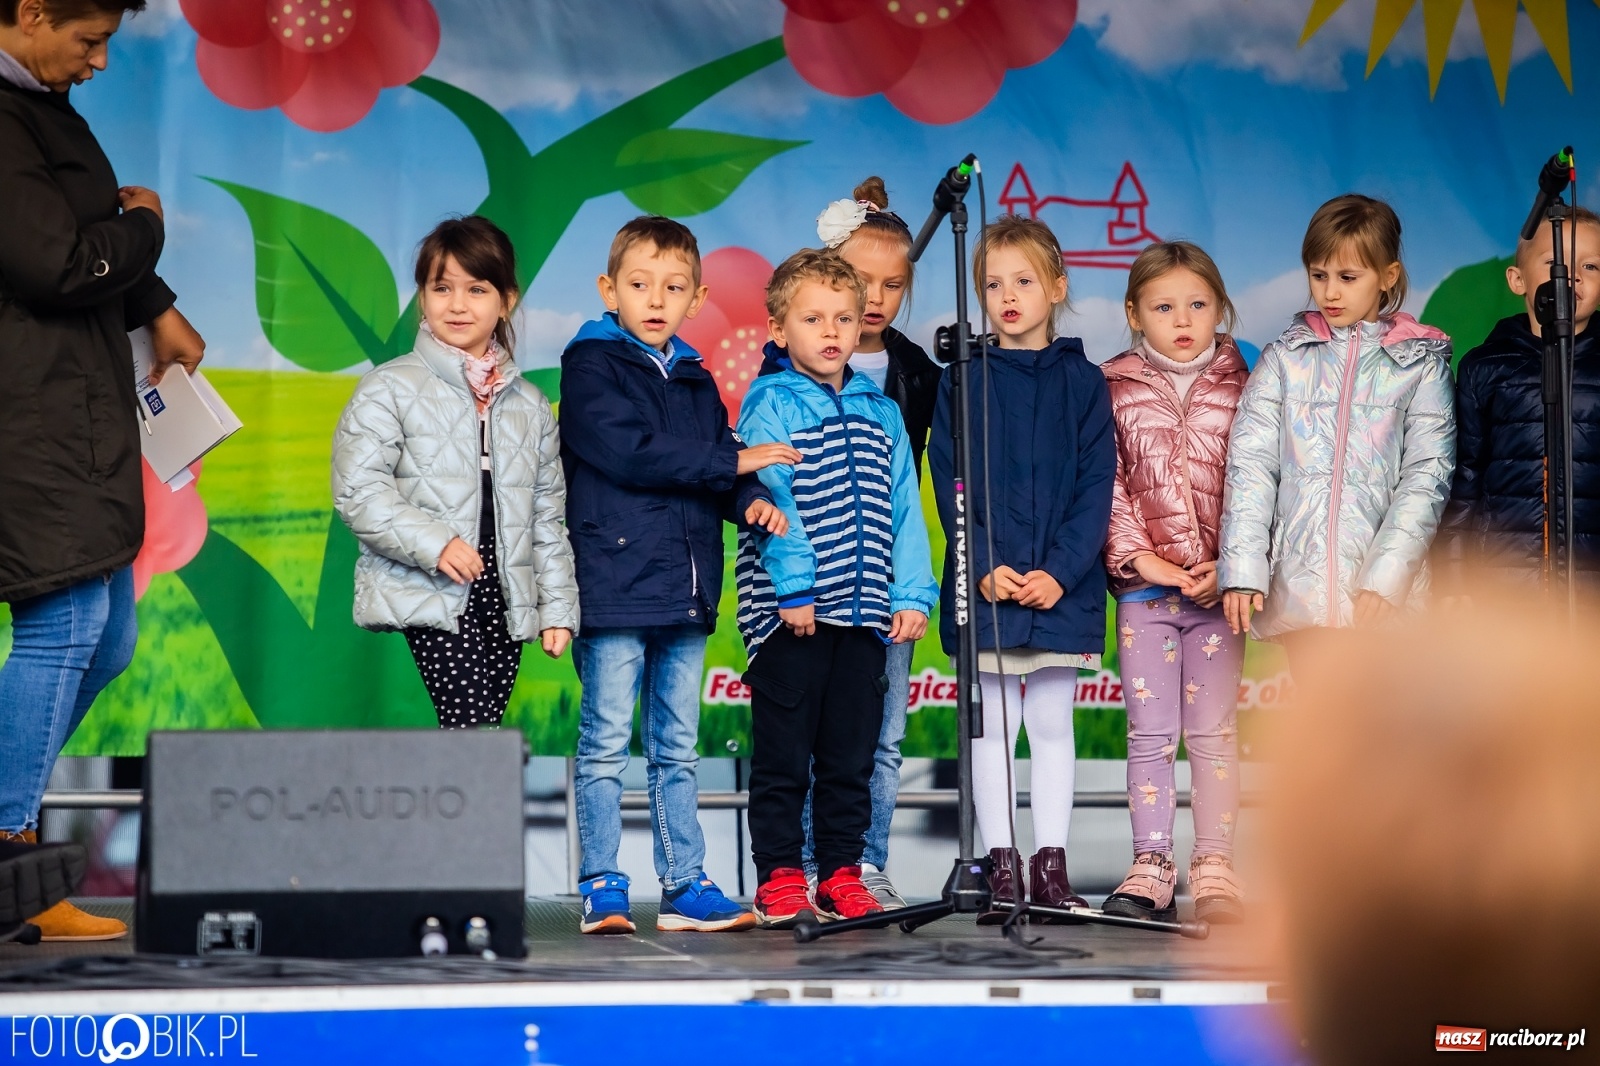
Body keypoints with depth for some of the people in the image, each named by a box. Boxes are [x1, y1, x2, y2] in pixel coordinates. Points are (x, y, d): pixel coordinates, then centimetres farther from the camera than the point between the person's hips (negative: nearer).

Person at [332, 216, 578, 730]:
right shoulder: (390, 389, 0)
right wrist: (433, 543, -20)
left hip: (505, 600, 5)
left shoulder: (530, 405, 15)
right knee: (473, 732, -16)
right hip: (431, 600, -5)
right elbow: (358, 492, -9)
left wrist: (557, 606, 10)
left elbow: (548, 517, 17)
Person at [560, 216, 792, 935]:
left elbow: (720, 475, 15)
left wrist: (749, 499, -8)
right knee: (606, 742, -3)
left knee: (677, 746, 11)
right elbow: (630, 453, -17)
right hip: (614, 585, -6)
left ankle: (685, 886, 15)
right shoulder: (591, 367, -3)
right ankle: (601, 888, 3)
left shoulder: (696, 383, 17)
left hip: (686, 591, 6)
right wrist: (731, 462, -13)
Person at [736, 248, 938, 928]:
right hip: (788, 612, -5)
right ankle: (779, 880, 7)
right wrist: (794, 585, -18)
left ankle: (841, 877, 17)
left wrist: (911, 593, 4)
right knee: (783, 756, 0)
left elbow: (904, 509, 13)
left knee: (852, 756, 9)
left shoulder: (882, 413, 14)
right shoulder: (768, 405, -1)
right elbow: (773, 500, -10)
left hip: (863, 611, 5)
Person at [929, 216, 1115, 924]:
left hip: (1063, 587, 0)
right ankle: (1003, 871, 8)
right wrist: (985, 568, -13)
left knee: (1052, 725, 6)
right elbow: (950, 486, 0)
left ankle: (1050, 867, 12)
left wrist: (1059, 571, -13)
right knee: (992, 727, 3)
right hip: (986, 585, 0)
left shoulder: (1083, 382, 4)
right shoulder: (964, 385, 4)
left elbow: (1095, 487, -1)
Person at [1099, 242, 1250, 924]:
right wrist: (1143, 559, -11)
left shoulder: (1242, 386, 4)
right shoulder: (1113, 389, 3)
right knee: (1150, 732, 3)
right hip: (1143, 586, 0)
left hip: (1220, 586, 0)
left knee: (1213, 731, 4)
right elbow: (1106, 487, 0)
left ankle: (1214, 870, 9)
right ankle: (1150, 870, 8)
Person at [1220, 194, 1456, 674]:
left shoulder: (1420, 363, 6)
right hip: (1300, 589, 1)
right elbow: (1250, 464, 2)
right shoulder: (1284, 358, 9)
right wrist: (1242, 571, -10)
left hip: (1384, 596, -1)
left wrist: (1387, 578, -13)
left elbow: (1427, 476, -1)